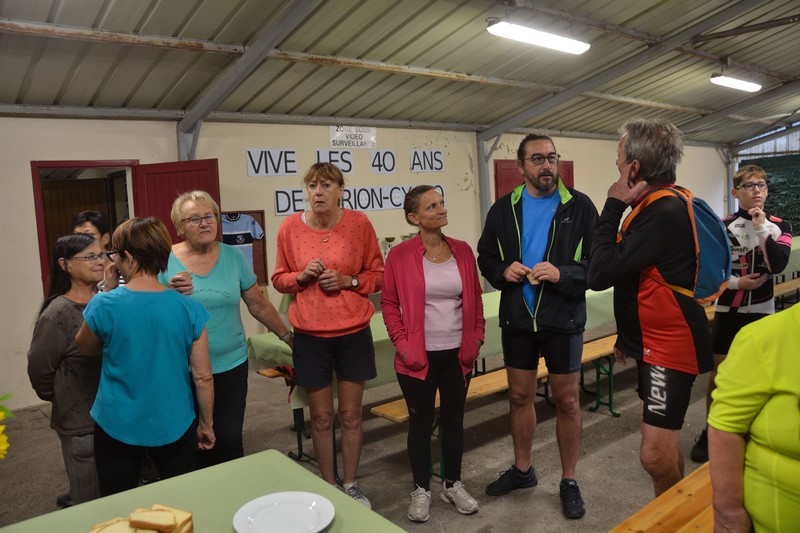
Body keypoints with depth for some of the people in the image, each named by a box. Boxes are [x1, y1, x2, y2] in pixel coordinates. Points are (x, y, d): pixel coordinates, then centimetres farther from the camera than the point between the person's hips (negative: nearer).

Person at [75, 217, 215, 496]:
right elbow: (203, 376, -8)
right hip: (174, 427, 0)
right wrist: (206, 424, 5)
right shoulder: (188, 308, -12)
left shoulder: (104, 305, -14)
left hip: (117, 427, 0)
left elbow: (86, 348, 7)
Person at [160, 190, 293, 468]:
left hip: (231, 366, 2)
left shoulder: (234, 257, 2)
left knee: (230, 442, 5)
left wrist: (289, 337, 12)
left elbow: (259, 305, 9)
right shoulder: (165, 261, -5)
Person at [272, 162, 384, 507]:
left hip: (353, 333, 0)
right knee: (321, 417, 11)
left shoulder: (359, 223, -6)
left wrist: (349, 280, -16)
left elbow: (378, 275, 1)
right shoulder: (290, 227, -4)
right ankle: (328, 487, 30)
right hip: (310, 336, 0)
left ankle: (351, 485, 30)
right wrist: (301, 275, -15)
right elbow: (279, 279, 6)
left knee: (350, 415, 11)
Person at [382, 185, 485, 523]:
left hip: (458, 354, 3)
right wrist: (402, 344, -11)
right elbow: (389, 303, -4)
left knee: (454, 420, 15)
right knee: (421, 423, 9)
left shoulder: (462, 250, 1)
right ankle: (421, 490, 28)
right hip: (419, 357, -3)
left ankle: (453, 485, 34)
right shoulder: (400, 255, -9)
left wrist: (476, 339, 2)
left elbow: (475, 298, 8)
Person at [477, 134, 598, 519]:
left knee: (567, 401, 8)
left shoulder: (579, 206, -6)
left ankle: (569, 481, 25)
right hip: (517, 319, 3)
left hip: (564, 319, -3)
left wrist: (562, 274, -24)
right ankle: (522, 469, 34)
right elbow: (485, 257, 10)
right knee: (520, 396, 15)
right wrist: (503, 270, -11)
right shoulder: (504, 209, 3)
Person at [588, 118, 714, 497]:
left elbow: (600, 274, -27)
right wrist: (627, 335, 21)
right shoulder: (662, 205, 9)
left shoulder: (664, 214, -24)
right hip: (656, 339, 11)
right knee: (661, 442, 20)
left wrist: (613, 206, -19)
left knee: (655, 454, -10)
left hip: (670, 344, -11)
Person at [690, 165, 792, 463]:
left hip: (762, 311, 1)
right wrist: (736, 282, -15)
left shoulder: (779, 226, 1)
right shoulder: (723, 226, -3)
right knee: (718, 372, 2)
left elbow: (778, 265, -16)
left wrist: (760, 226, -20)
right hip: (727, 309, -1)